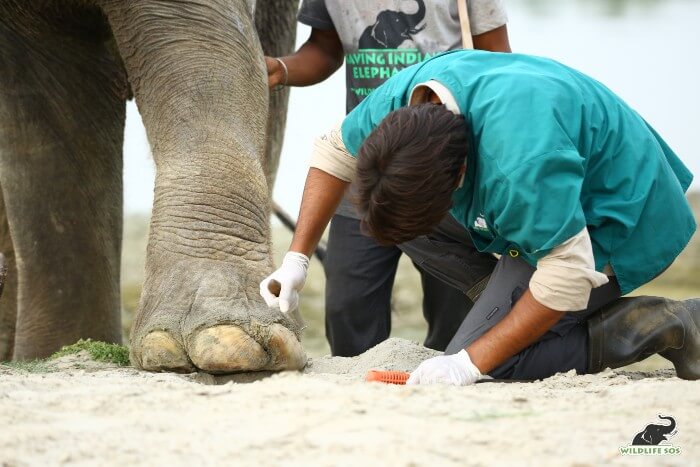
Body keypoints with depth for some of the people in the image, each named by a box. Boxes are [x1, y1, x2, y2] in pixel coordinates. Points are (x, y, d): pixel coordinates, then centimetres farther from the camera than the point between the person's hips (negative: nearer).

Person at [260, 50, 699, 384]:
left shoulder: (520, 157, -40)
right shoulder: (399, 99, -15)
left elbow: (568, 272, -34)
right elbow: (336, 151, 7)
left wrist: (472, 363, -30)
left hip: (618, 229, -9)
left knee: (484, 357, -17)